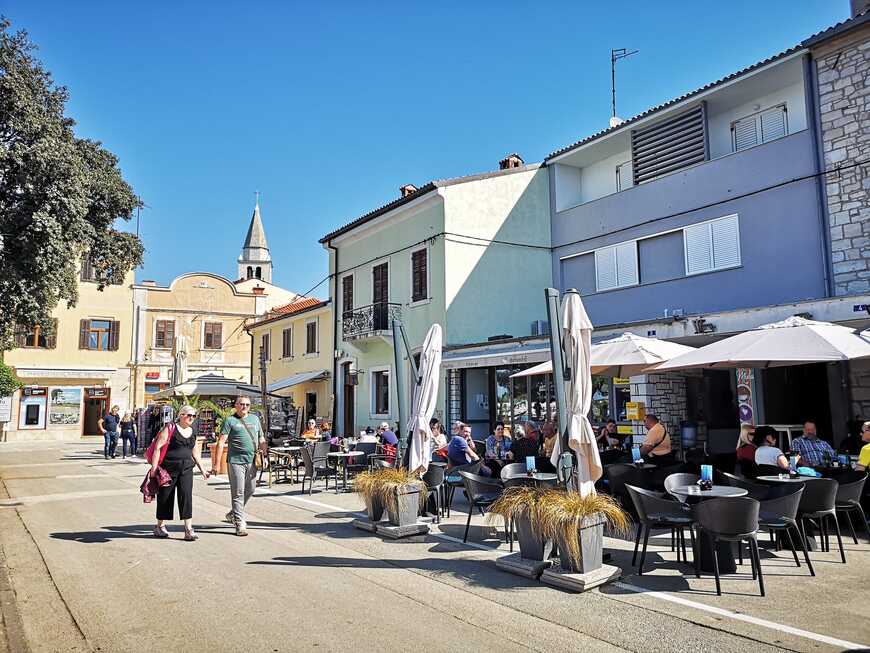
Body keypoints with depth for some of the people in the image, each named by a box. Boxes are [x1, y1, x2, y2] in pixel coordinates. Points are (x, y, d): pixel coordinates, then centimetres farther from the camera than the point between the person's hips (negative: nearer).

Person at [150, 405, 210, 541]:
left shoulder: (192, 432, 12)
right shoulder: (170, 429, -6)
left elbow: (195, 453, 21)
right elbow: (158, 448, -10)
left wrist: (203, 470, 19)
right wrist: (154, 467, -16)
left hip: (186, 469, 4)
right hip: (169, 468, -4)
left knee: (186, 496, -6)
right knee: (165, 497, 7)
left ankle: (188, 530, -7)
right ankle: (160, 526, 27)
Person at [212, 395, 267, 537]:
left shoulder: (255, 419, 15)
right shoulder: (230, 420, -1)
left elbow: (261, 440, 20)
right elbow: (221, 443, -6)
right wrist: (216, 464, -11)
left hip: (252, 461, 6)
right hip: (236, 461, -5)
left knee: (250, 491, 14)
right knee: (238, 493, -3)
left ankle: (233, 514, 33)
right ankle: (240, 523, 2)